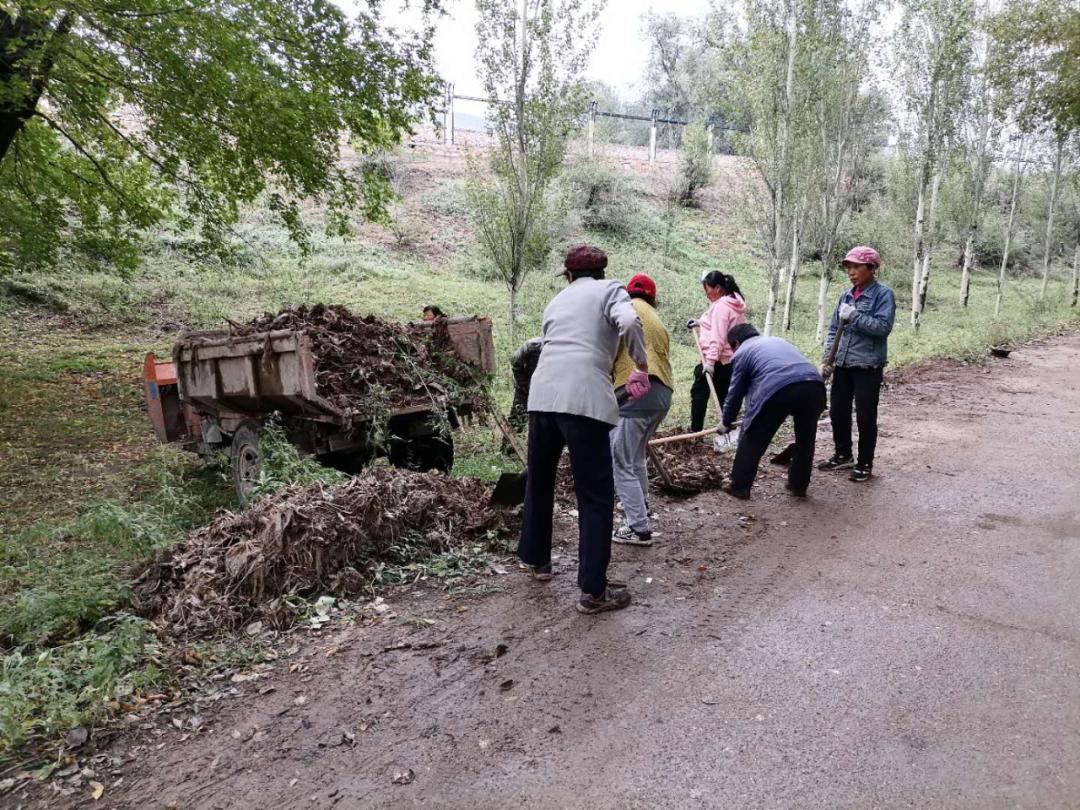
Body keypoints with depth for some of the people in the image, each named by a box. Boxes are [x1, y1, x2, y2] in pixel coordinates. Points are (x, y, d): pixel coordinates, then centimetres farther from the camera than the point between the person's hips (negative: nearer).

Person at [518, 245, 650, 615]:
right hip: (583, 400, -5)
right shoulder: (609, 289, 11)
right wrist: (642, 367, 3)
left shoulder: (557, 300, 27)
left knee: (538, 483, 23)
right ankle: (593, 590, 5)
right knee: (596, 497, 2)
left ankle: (536, 559, 39)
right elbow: (629, 322, -11)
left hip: (542, 396, 6)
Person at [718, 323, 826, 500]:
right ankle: (799, 486, 35)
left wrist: (726, 422, 36)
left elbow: (735, 392, 22)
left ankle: (740, 486, 16)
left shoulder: (742, 352, 21)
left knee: (753, 438, 12)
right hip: (814, 386, 6)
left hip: (778, 390, -5)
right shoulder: (778, 340, 38)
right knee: (806, 439, 26)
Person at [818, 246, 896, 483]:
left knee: (865, 416, 2)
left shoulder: (883, 294, -7)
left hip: (868, 366, -6)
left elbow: (883, 326, -19)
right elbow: (834, 329, 13)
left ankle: (865, 464, 15)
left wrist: (854, 316, -20)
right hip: (843, 365, 6)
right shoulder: (846, 296, 11)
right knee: (837, 412, 13)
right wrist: (827, 359, 6)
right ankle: (843, 455, 30)